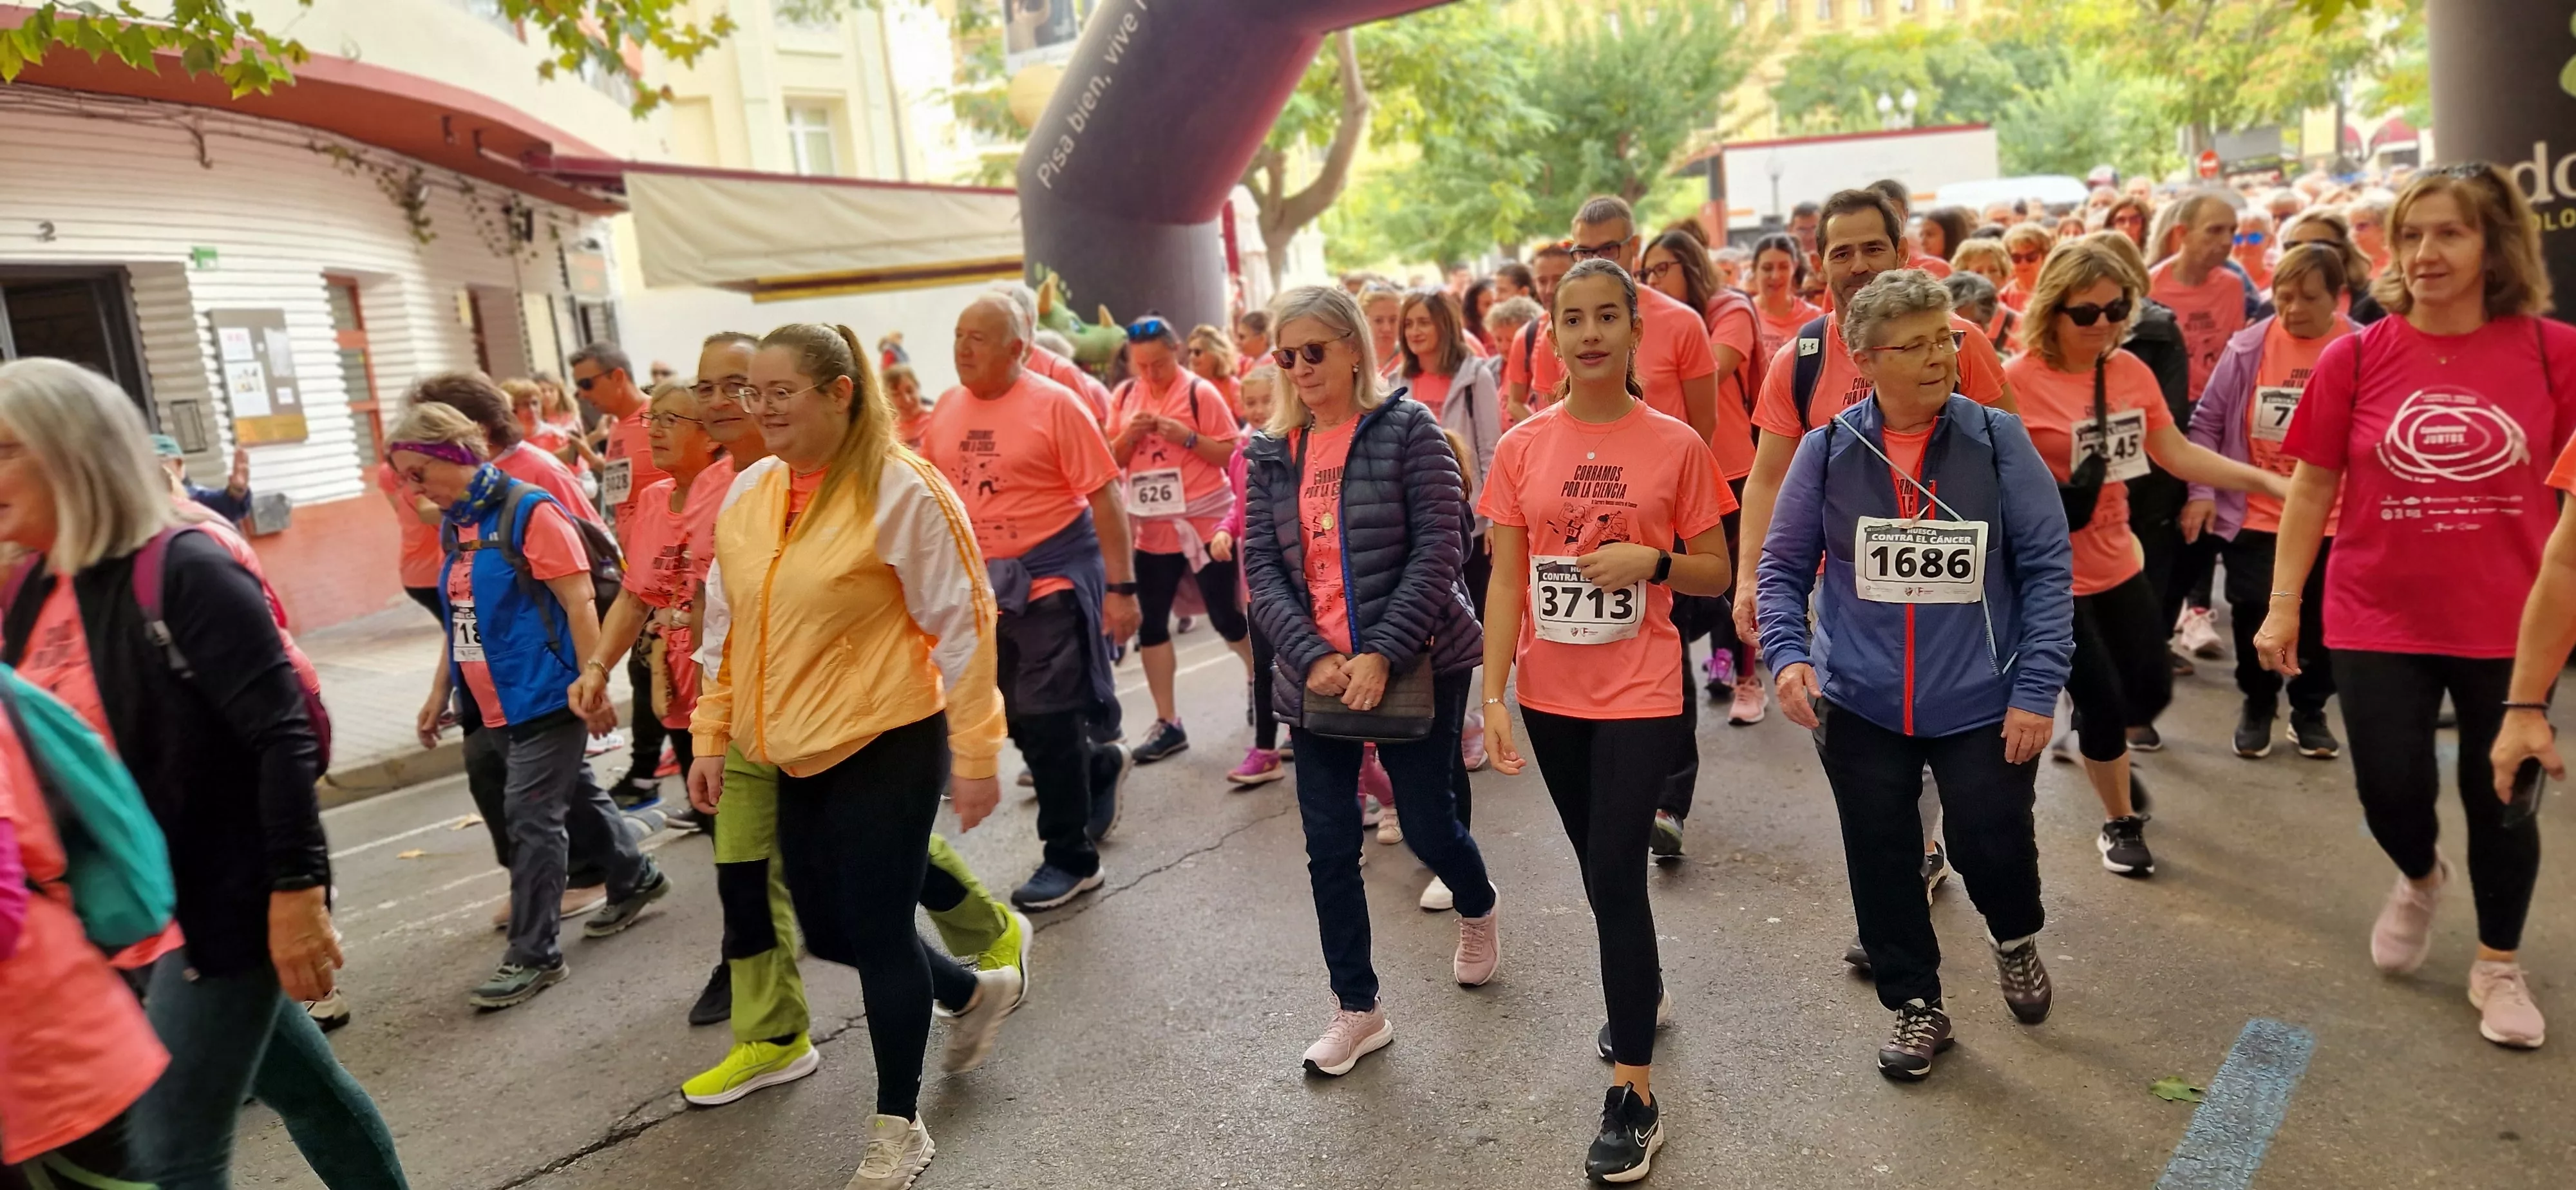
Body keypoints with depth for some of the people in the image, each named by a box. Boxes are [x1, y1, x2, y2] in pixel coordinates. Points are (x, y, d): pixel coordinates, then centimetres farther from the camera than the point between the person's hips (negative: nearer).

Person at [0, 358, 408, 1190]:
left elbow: (285, 739, -20)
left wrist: (296, 891, -22)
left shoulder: (184, 573, -17)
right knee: (303, 1086, 21)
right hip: (140, 910, 7)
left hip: (225, 902, -7)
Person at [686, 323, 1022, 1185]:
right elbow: (736, 630, 14)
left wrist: (974, 754, -14)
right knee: (829, 932, 16)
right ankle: (976, 993, 42)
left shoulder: (900, 488, -15)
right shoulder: (748, 493, 5)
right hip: (793, 754, 7)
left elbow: (964, 623, -14)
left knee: (876, 930, 1)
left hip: (885, 747, -7)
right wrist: (711, 736, 13)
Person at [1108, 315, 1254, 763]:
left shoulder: (1200, 392, -7)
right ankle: (1167, 723, 15)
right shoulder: (1125, 396, 6)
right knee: (1151, 621, 5)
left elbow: (1233, 453, -8)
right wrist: (1129, 435, -10)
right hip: (1151, 527, 5)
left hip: (1204, 521, -5)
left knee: (1225, 614, 3)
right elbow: (1111, 462, 9)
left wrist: (1188, 438, -20)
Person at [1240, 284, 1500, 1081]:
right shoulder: (1270, 454, 6)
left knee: (1427, 823, 6)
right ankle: (1357, 1008, 22)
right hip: (1315, 673, 4)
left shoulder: (1406, 429, -6)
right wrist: (1312, 657, -12)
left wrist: (1381, 654, -19)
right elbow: (1262, 566, 2)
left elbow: (1438, 548, -12)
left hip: (1415, 664, -3)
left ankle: (1478, 909, 42)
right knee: (1329, 847, 5)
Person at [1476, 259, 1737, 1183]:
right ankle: (1642, 991, 45)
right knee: (1599, 868, 18)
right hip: (1551, 695, 3)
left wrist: (1651, 560, -19)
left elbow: (1715, 574, 1)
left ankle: (1634, 1096, 4)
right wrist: (1493, 695, -8)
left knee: (1615, 875, -7)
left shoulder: (1677, 446, -6)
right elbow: (1505, 581, -1)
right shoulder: (1522, 448, -1)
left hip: (1639, 694, -3)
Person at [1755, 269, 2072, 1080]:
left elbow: (2048, 567, -4)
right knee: (1882, 863, 10)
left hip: (1983, 704, -1)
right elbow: (1784, 569, 3)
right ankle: (1915, 1004, 34)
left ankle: (2015, 938, 42)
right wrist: (1788, 654, -14)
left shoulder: (1997, 440, -7)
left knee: (1992, 847, 4)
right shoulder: (1827, 452, -5)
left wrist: (2037, 689, -9)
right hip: (1861, 706, 1)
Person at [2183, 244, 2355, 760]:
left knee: (2320, 622, 12)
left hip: (2334, 522, 0)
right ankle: (2257, 704, 31)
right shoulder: (2248, 347, -6)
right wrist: (2201, 492, -6)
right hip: (2255, 517, 0)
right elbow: (2206, 423, 1)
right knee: (2254, 618, 8)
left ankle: (2310, 710, 33)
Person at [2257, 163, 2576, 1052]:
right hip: (2379, 619, 0)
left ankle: (2499, 966, 34)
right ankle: (2419, 877, 41)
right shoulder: (2357, 357, -6)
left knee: (2502, 796, 11)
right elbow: (2311, 488, 0)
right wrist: (2283, 605, -1)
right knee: (2391, 791, 4)